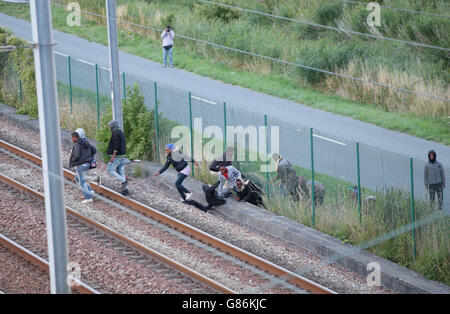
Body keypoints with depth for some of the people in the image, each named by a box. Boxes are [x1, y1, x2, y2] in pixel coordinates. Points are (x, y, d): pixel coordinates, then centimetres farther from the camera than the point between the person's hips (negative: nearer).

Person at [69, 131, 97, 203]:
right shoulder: (85, 143, 10)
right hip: (87, 164, 9)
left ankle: (89, 198, 2)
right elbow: (94, 150, 15)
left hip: (81, 165, -9)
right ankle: (89, 191, 16)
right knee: (77, 178, 24)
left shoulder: (77, 145, -16)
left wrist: (72, 160, -9)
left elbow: (76, 155, -29)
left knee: (82, 182, 1)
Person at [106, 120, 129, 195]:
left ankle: (123, 181, -12)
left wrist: (113, 156, -23)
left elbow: (117, 145, -22)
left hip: (117, 156, -10)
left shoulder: (116, 133, -14)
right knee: (120, 171, 9)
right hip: (122, 156, 10)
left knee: (109, 170, -5)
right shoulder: (121, 132, 17)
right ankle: (125, 188, 4)